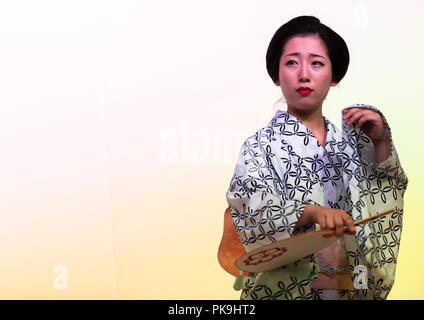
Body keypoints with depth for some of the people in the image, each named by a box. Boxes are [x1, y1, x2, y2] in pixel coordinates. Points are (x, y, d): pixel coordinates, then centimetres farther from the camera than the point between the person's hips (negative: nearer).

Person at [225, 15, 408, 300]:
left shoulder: (352, 140, 2)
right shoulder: (261, 146, -10)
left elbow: (388, 201, 1)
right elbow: (254, 211, -22)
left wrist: (381, 142, -11)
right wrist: (313, 212, -38)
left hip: (352, 286, 4)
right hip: (286, 288, -4)